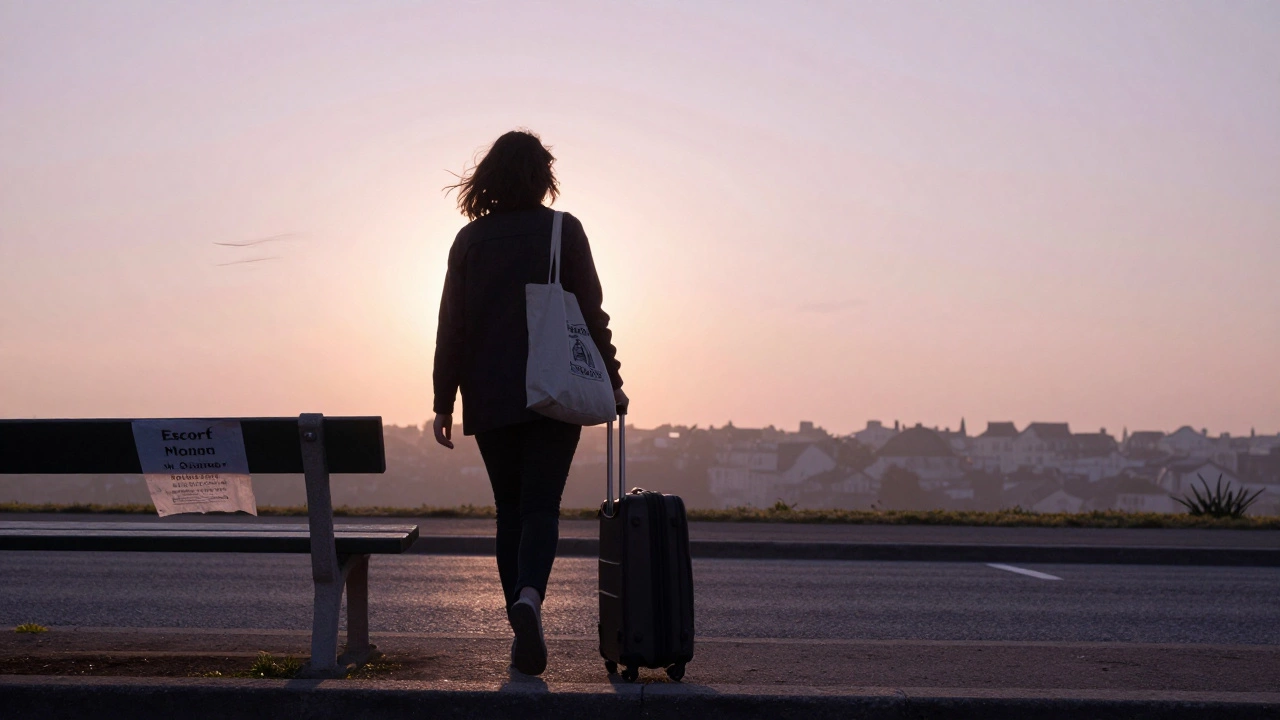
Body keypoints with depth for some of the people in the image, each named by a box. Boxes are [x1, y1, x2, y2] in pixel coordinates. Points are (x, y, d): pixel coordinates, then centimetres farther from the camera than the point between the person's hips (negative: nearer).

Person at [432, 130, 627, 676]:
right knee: (541, 506, -2)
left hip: (489, 399, 2)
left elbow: (451, 327, 3)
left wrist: (444, 403, 7)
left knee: (510, 510, 10)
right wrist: (610, 380, 5)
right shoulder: (563, 230, -1)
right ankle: (529, 597, -29)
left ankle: (523, 631, 9)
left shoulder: (469, 240, 5)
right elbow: (590, 313, -3)